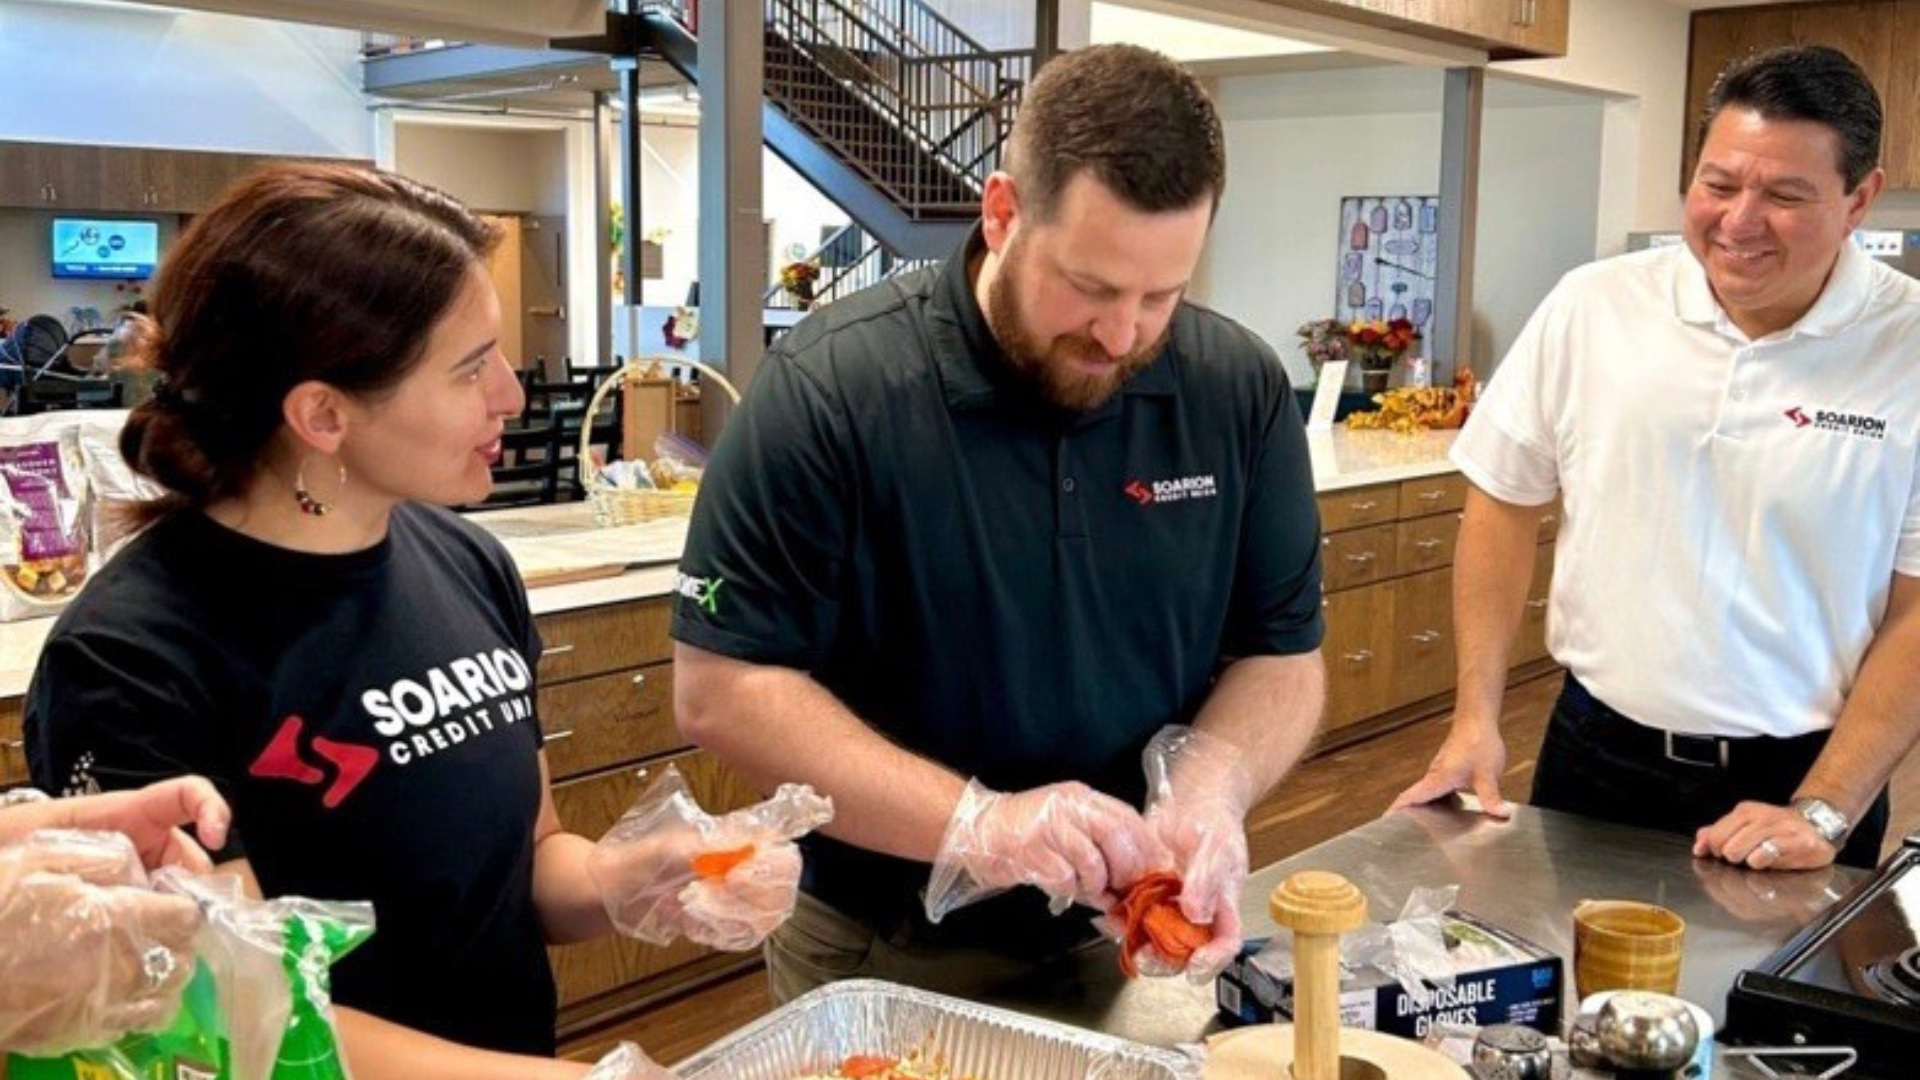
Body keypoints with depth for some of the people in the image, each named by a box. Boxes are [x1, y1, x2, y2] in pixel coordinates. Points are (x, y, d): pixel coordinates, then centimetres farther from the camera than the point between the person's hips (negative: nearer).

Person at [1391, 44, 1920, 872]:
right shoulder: (1591, 307, -5)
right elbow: (1505, 502, 3)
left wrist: (1821, 812, -13)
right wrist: (1475, 718, -1)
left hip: (1799, 775, -2)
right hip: (1596, 753, 2)